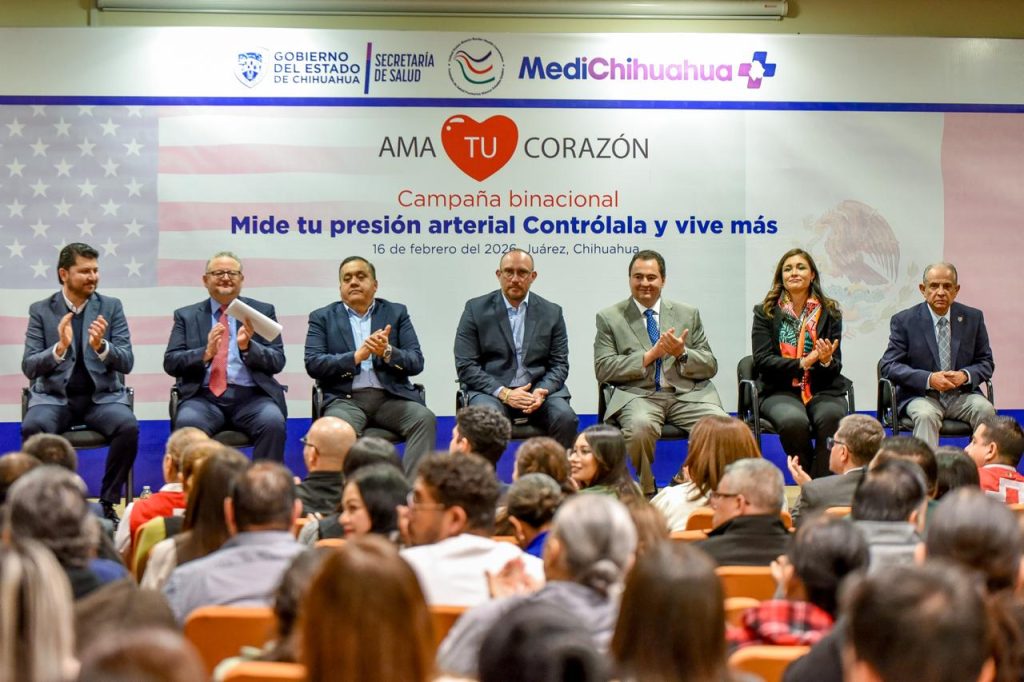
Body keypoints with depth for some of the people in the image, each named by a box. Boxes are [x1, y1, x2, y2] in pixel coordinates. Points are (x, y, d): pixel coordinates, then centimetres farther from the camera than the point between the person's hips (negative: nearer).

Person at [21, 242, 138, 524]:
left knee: (128, 427, -31)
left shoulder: (111, 307, 5)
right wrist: (60, 347, -22)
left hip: (102, 395, 1)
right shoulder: (40, 310, 3)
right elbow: (29, 367, -4)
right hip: (54, 395, -1)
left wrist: (100, 346, -22)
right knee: (33, 427, -34)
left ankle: (108, 503, -15)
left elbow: (126, 363, -1)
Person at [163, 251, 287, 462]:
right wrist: (205, 353, -13)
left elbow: (278, 362, 7)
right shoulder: (186, 316, 15)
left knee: (273, 422, -32)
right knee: (187, 423, -33)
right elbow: (170, 363, 5)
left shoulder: (262, 311, 14)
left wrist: (248, 347, -12)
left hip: (251, 396, 0)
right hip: (204, 397, 0)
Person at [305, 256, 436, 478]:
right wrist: (356, 357, -13)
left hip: (391, 397, 2)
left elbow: (416, 363, 7)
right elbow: (312, 364, 0)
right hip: (346, 399, -2)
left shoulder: (396, 313, 16)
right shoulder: (322, 317, 14)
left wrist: (388, 352, -14)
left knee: (424, 418, -28)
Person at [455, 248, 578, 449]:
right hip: (491, 390, -2)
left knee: (565, 417, -28)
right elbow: (466, 366, -1)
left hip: (539, 390, 2)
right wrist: (504, 393, -14)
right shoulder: (476, 309, 5)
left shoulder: (552, 313, 11)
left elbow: (559, 365, 9)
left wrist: (542, 391, -13)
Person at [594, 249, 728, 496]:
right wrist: (651, 355, -9)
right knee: (641, 425, -37)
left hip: (687, 393, 2)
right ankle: (646, 492, -14)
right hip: (637, 394, -2)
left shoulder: (688, 314, 18)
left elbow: (710, 367, 14)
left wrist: (682, 353, -8)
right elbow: (603, 370, 0)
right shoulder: (609, 318, 11)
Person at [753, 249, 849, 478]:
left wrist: (827, 361, -15)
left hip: (824, 390, 1)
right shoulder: (765, 312, 7)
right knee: (793, 421, -35)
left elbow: (836, 367, 9)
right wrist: (802, 363, -14)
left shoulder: (830, 312, 11)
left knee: (830, 417, -33)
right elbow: (762, 360, -3)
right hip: (781, 391, -1)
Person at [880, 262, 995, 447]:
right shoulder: (904, 320, 0)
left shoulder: (973, 317, 8)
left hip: (961, 394, 3)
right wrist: (928, 379, -19)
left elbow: (986, 362, 12)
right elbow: (889, 366, -4)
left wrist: (966, 375, -12)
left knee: (985, 410, -27)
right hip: (921, 395, -3)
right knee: (926, 415, -34)